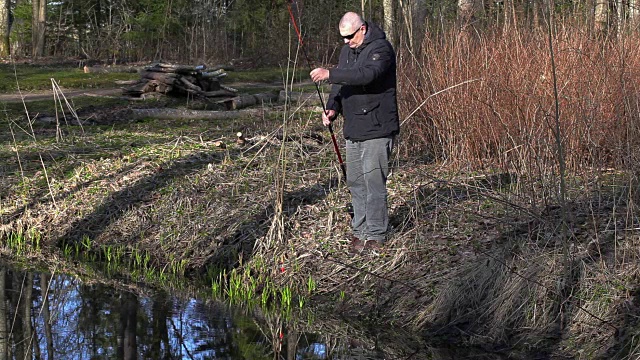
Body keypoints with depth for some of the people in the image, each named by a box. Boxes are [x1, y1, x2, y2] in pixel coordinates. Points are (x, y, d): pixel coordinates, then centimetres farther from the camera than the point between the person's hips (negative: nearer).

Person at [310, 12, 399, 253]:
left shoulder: (380, 48, -13)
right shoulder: (347, 51, 14)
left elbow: (366, 74, -31)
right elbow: (341, 83, 18)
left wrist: (330, 74, -31)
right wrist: (332, 108, 0)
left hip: (377, 129, -9)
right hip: (353, 130, 9)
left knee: (374, 182, -7)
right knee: (355, 181, 13)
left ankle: (375, 235, 0)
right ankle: (359, 230, 23)